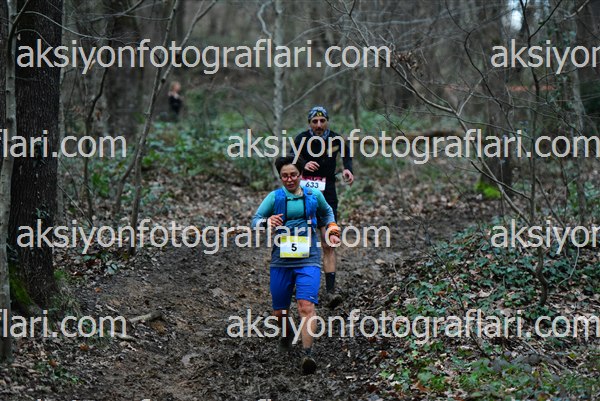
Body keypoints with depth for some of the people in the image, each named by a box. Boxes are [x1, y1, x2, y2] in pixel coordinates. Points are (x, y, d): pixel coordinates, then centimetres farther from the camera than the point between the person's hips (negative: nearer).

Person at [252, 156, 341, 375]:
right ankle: (286, 334, 42)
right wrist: (267, 222, -19)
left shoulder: (314, 196, 8)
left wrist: (332, 231, 15)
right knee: (279, 311, 9)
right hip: (281, 260, 1)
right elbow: (255, 219, 2)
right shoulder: (275, 197, 4)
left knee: (306, 305, -20)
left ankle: (307, 354, -25)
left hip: (308, 260, -1)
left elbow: (327, 213, 29)